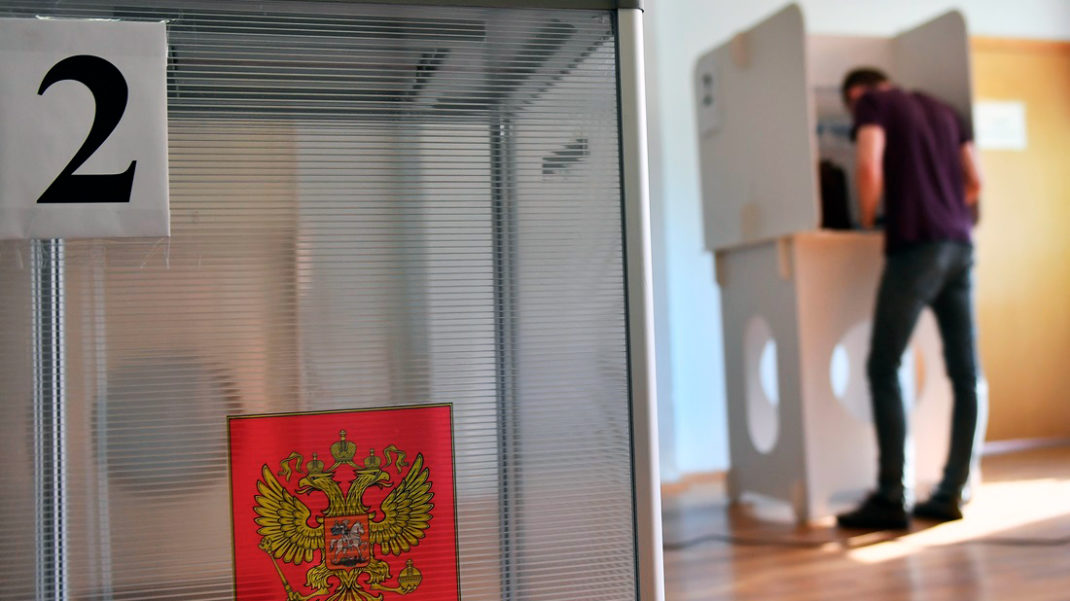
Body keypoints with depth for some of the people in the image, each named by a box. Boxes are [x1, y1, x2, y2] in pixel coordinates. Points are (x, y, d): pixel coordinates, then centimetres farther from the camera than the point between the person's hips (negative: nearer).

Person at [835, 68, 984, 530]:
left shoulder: (873, 103, 5)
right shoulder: (942, 110, 23)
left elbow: (869, 170, -12)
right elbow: (975, 182, 18)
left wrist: (867, 219, 4)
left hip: (915, 244, -7)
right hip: (959, 245, 7)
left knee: (883, 370, -5)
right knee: (964, 375, 5)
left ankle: (890, 498, -7)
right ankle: (951, 493, 9)